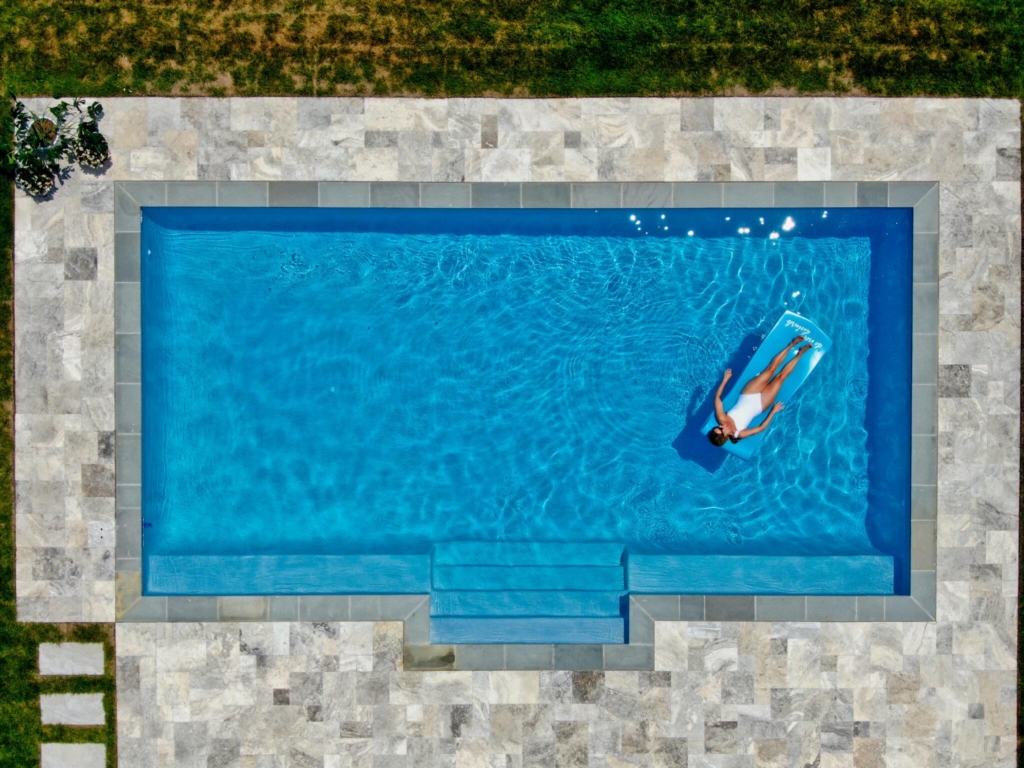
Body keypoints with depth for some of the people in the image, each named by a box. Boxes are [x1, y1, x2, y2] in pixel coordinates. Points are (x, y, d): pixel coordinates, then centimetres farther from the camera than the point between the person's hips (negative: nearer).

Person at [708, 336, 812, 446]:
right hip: (760, 403, -3)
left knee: (772, 368, -6)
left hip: (749, 396, 3)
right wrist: (773, 411, -19)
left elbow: (717, 397, -11)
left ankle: (792, 344, 17)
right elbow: (761, 428, -20)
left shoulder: (721, 419, -22)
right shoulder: (739, 434, -28)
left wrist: (725, 380, -12)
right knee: (781, 376, -9)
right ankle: (800, 353, 17)